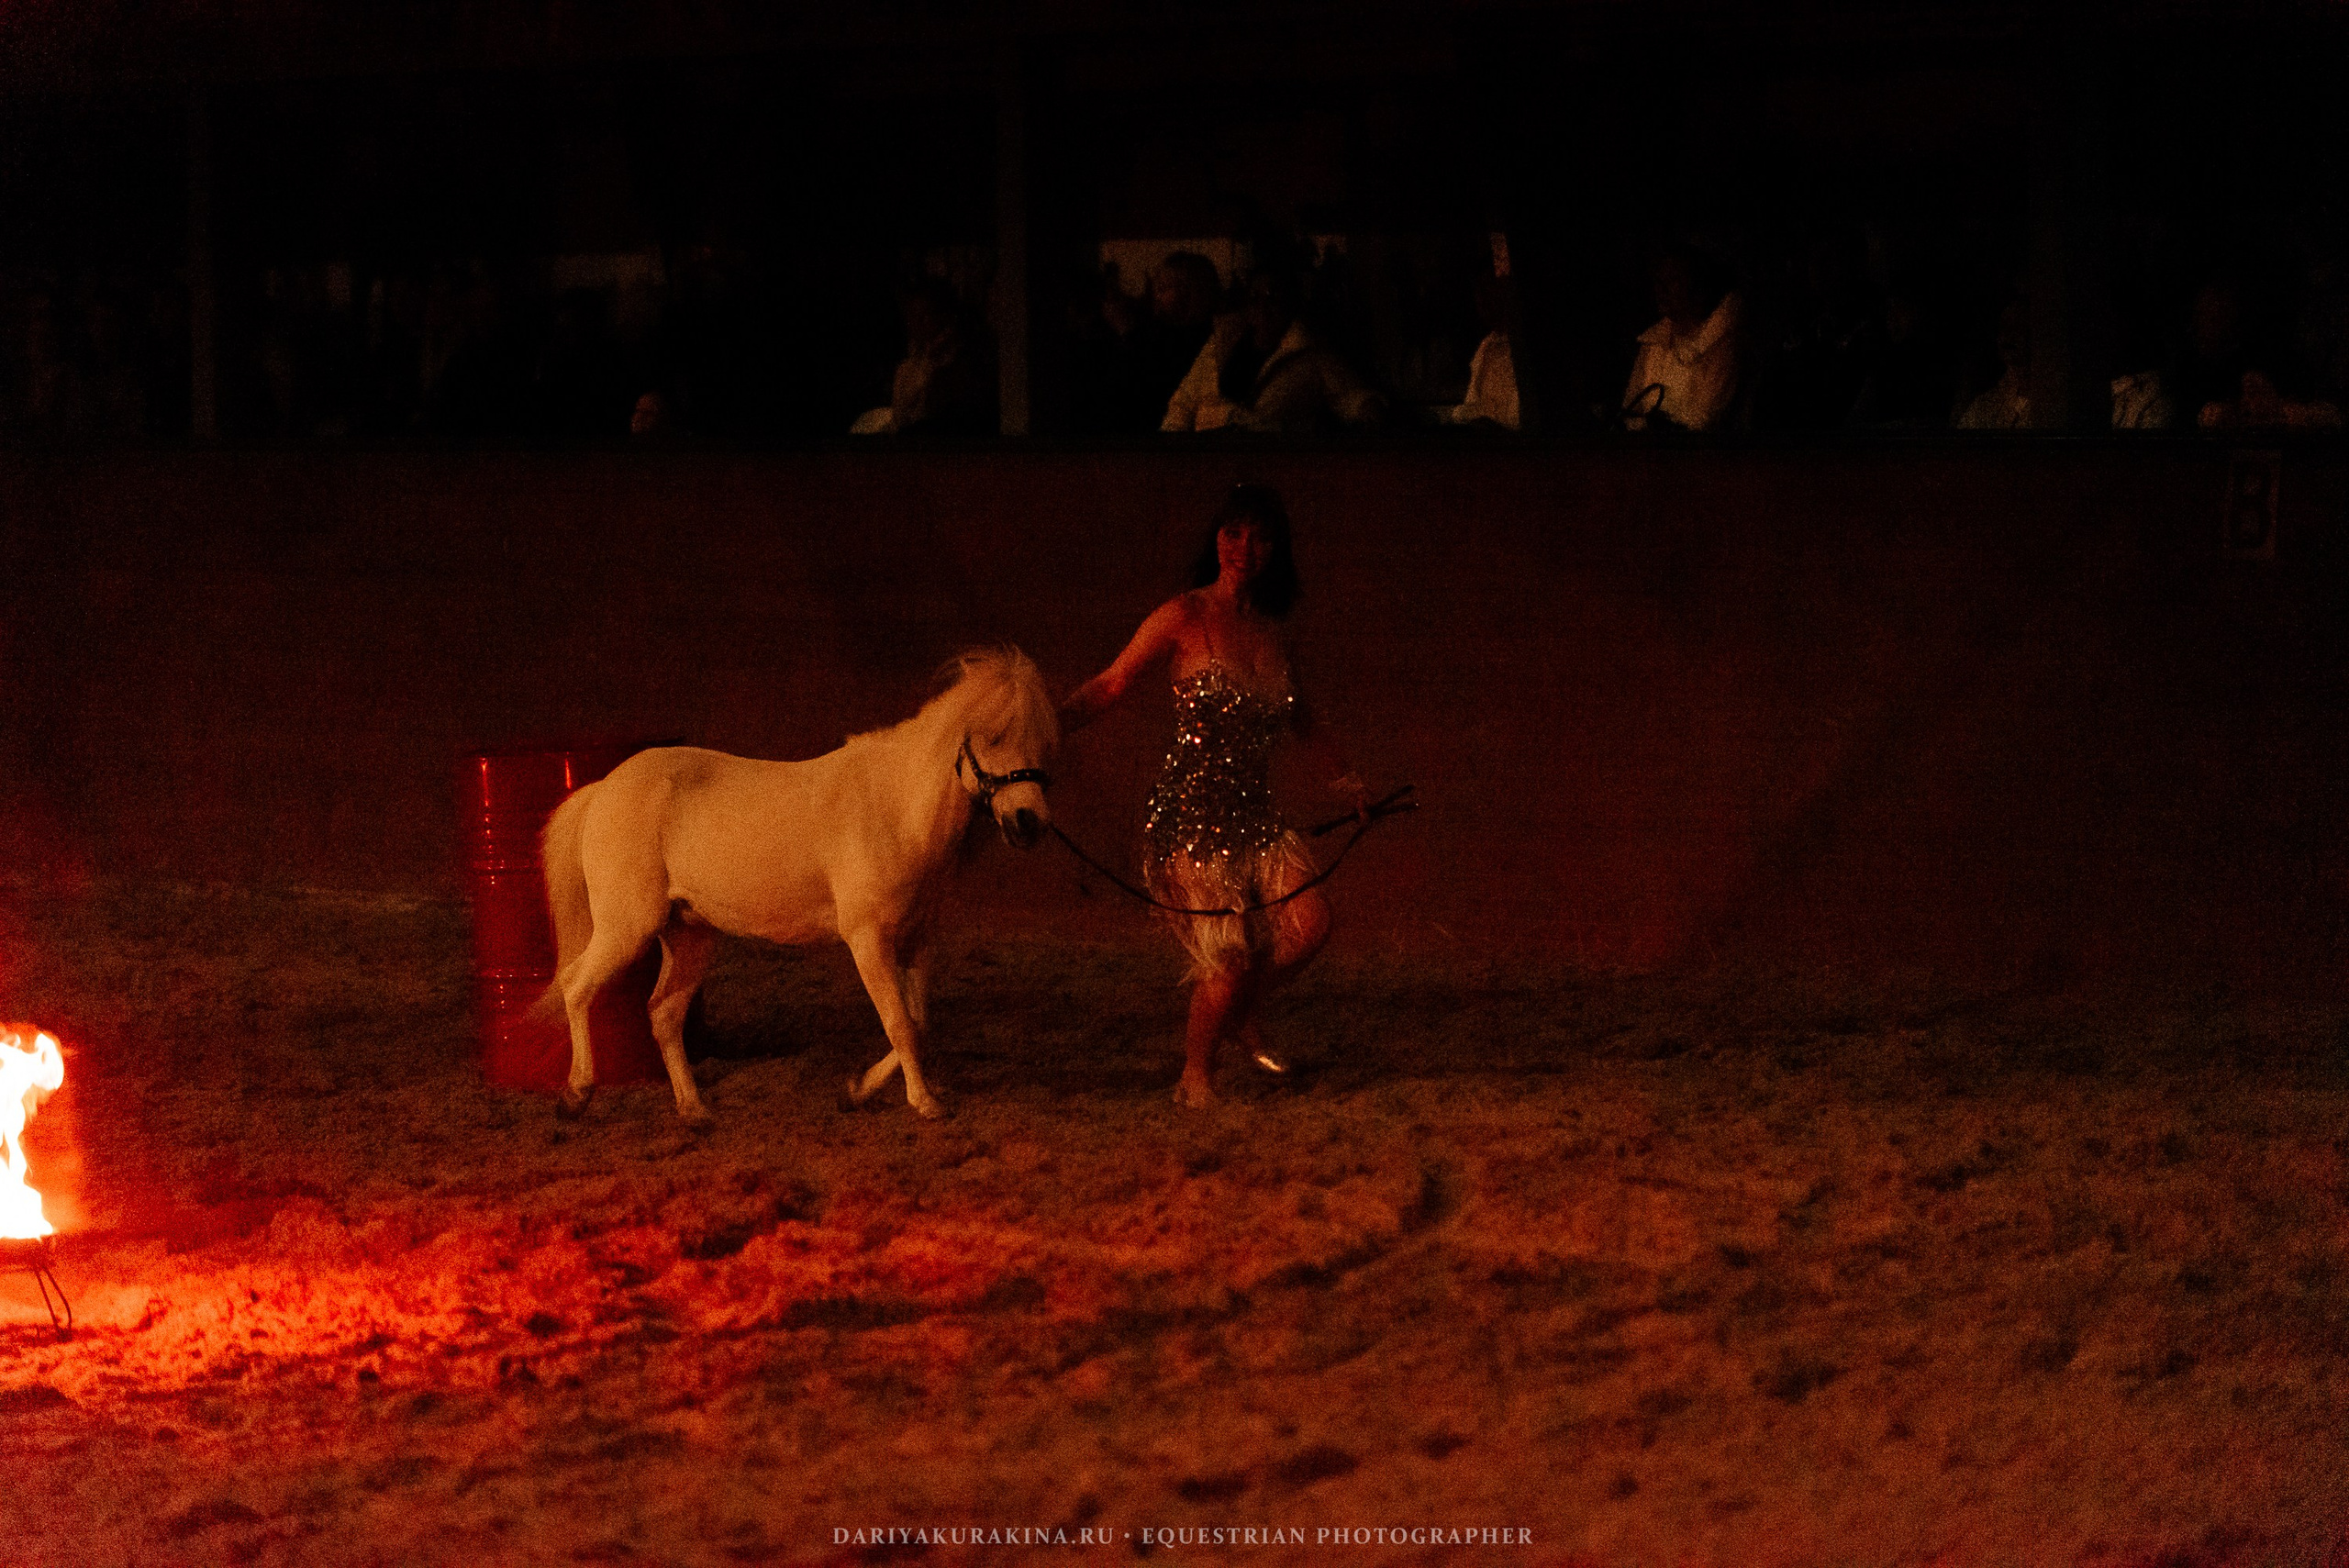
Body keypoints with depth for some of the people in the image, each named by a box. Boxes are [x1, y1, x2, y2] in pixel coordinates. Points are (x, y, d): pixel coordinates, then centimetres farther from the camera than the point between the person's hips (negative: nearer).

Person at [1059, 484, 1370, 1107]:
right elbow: (1110, 686, -10)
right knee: (1228, 959, -8)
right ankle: (1195, 1079, 16)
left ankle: (1239, 1017, 18)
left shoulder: (1269, 629, 10)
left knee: (1310, 925, -10)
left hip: (1254, 815, 6)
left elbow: (1299, 717, 25)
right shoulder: (1184, 618, -8)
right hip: (1189, 815, -6)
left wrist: (1344, 777, 17)